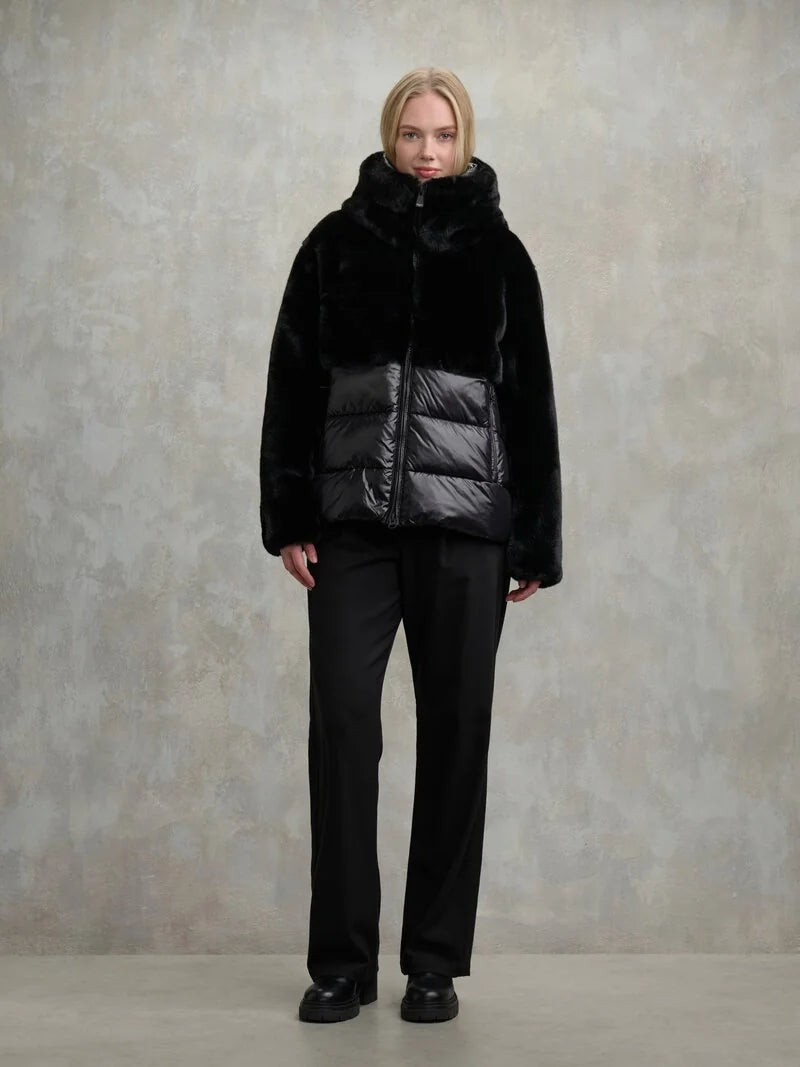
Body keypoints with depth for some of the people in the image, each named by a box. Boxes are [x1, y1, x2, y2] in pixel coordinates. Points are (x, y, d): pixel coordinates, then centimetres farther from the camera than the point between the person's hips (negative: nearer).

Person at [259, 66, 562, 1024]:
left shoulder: (496, 250, 8)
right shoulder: (336, 242, 8)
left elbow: (530, 399, 8)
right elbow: (293, 384, 7)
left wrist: (537, 543, 5)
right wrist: (287, 517, 0)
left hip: (465, 522, 0)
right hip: (352, 517, 0)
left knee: (455, 732, 2)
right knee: (341, 720, -5)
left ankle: (435, 963, 14)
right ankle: (341, 963, 7)